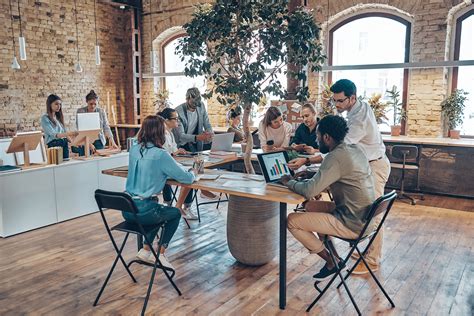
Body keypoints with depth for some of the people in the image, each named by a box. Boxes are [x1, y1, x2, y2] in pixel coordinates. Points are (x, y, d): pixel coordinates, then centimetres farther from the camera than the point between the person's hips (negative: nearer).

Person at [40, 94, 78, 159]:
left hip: (64, 144, 6)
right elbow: (53, 134, -15)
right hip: (53, 145, -6)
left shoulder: (58, 117, 17)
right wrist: (69, 133, -31)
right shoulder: (45, 118, -4)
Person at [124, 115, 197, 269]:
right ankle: (160, 254, 20)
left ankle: (145, 250, 28)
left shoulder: (134, 149, 4)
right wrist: (192, 173, 12)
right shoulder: (160, 154, -17)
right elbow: (186, 178, -10)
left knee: (161, 211, 33)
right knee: (175, 213, 22)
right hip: (143, 211, -7)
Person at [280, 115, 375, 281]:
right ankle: (334, 257, 23)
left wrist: (289, 182, -5)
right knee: (310, 206, 23)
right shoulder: (355, 149, 6)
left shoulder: (336, 157, -22)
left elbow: (309, 191, -23)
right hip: (363, 216, 10)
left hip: (352, 224, -10)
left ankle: (332, 262, 9)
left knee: (292, 221, -6)